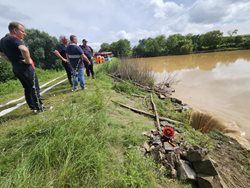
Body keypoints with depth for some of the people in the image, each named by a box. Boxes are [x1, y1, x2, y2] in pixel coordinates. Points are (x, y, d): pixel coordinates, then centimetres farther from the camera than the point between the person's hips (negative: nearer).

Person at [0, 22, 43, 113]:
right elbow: (24, 49, -36)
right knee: (34, 88, 0)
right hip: (25, 67, -9)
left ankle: (33, 107, 22)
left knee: (27, 88, 15)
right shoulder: (14, 39, -15)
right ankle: (39, 108, 7)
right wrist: (28, 61, -21)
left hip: (15, 68, 9)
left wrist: (14, 59, 19)